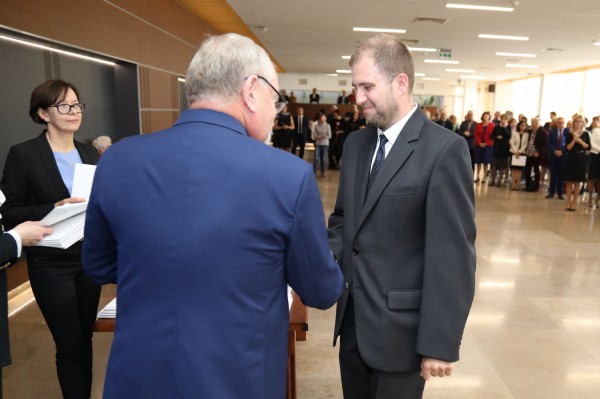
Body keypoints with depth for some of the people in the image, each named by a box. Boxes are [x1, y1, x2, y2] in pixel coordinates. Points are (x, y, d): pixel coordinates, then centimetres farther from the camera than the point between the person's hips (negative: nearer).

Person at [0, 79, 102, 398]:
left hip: (90, 257, 5)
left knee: (85, 338, 15)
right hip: (51, 264, -5)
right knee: (71, 344, 3)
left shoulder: (90, 153, 7)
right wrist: (53, 209, -23)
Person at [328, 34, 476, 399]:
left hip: (400, 327, -6)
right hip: (352, 319, 6)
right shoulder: (356, 143, 6)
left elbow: (453, 255, -16)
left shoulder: (444, 150, -15)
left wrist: (440, 343, -15)